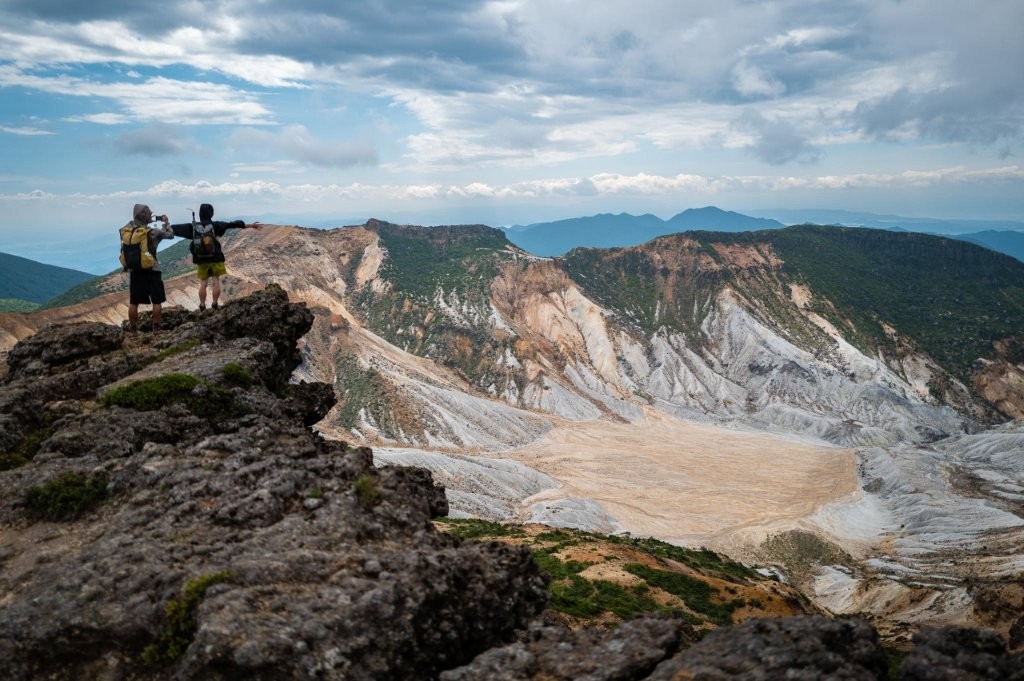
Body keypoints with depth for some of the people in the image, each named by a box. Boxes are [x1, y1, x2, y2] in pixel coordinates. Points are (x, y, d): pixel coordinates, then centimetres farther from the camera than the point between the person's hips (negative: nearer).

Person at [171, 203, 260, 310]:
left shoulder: (193, 226, -4)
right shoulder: (215, 225, -11)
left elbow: (178, 228, 6)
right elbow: (231, 224, -17)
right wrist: (249, 225, -19)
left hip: (201, 260, 2)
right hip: (215, 259, -2)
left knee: (203, 283, 10)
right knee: (216, 282, 6)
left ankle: (202, 306, 11)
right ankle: (215, 304, 6)